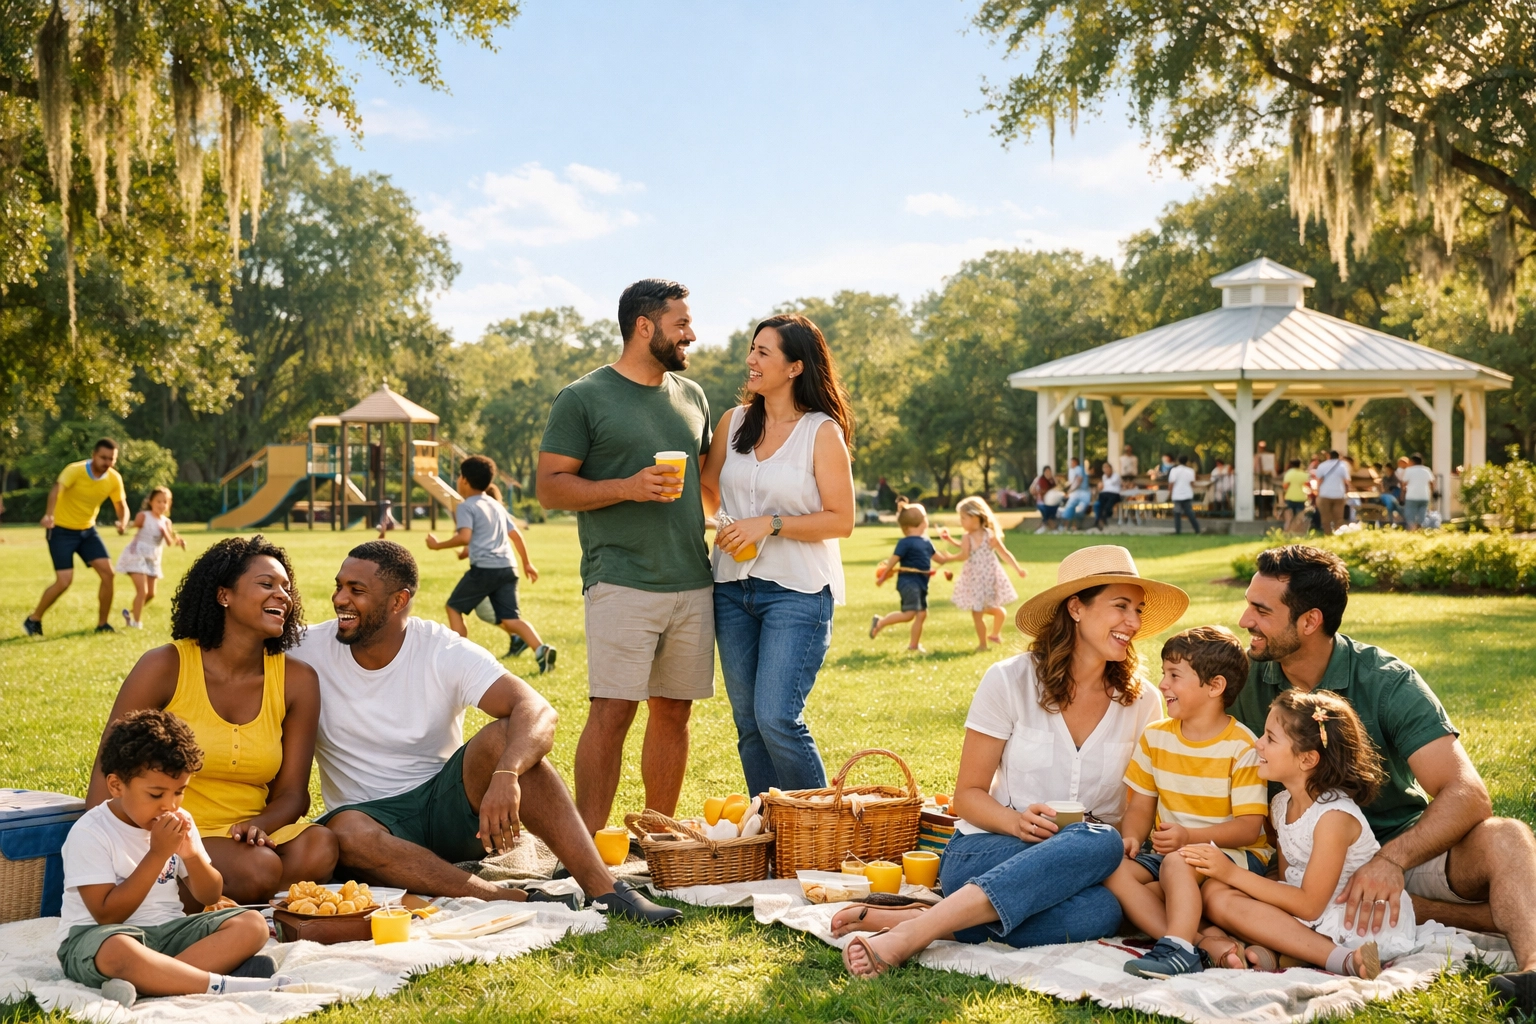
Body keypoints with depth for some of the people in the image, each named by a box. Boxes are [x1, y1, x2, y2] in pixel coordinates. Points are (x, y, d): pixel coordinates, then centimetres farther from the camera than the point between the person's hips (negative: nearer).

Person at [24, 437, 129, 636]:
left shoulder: (114, 479, -8)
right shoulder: (75, 471, -24)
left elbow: (122, 506, 5)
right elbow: (57, 489, -42)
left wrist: (123, 521, -21)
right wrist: (49, 514, -63)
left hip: (87, 530, 5)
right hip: (62, 530, -5)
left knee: (108, 572, -8)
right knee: (64, 581, -14)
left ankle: (102, 624, 6)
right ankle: (33, 620, 8)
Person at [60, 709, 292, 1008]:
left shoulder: (179, 822, 8)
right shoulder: (89, 833, -11)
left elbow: (210, 896, 11)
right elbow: (108, 915, -17)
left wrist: (191, 855, -10)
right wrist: (157, 855, -21)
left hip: (167, 929, 7)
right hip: (95, 937, -7)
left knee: (251, 924, -15)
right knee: (117, 951, -42)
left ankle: (147, 979, -32)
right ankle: (224, 985, -38)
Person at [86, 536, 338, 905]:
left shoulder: (297, 680, 3)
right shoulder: (166, 667, -6)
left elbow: (292, 793, 4)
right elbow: (109, 769, -3)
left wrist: (258, 826, -19)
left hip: (244, 834, 4)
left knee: (320, 847, -28)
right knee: (257, 867, -32)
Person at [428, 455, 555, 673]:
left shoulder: (466, 507, 0)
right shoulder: (496, 505, 23)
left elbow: (464, 537, -16)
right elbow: (516, 534, 24)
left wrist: (438, 545, -5)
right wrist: (526, 563, 32)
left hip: (483, 568, -6)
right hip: (507, 568, 6)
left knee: (454, 607, 14)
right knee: (510, 618, 1)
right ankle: (541, 650, -22)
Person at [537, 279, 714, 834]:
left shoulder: (691, 396, 16)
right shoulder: (583, 398, -1)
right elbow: (550, 486, -4)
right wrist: (627, 487, -16)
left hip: (693, 582, 6)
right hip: (622, 583, -6)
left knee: (673, 711, 9)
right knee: (612, 710, -11)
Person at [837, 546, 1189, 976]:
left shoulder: (1141, 702, 6)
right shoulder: (1010, 681, -3)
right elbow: (968, 796, 0)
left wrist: (1134, 840, -11)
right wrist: (1018, 823, -21)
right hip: (982, 854, -3)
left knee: (1100, 912, -37)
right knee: (1098, 842, -36)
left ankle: (900, 919, -33)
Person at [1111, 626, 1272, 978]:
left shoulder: (1242, 747, -10)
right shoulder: (1155, 737, 8)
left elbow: (1249, 827, -14)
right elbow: (1140, 806, 9)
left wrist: (1189, 835, -29)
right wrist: (1130, 839, -13)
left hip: (1236, 854, -6)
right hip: (1167, 851, 6)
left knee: (1178, 862, -37)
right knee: (1114, 870, -23)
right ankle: (1199, 941, -34)